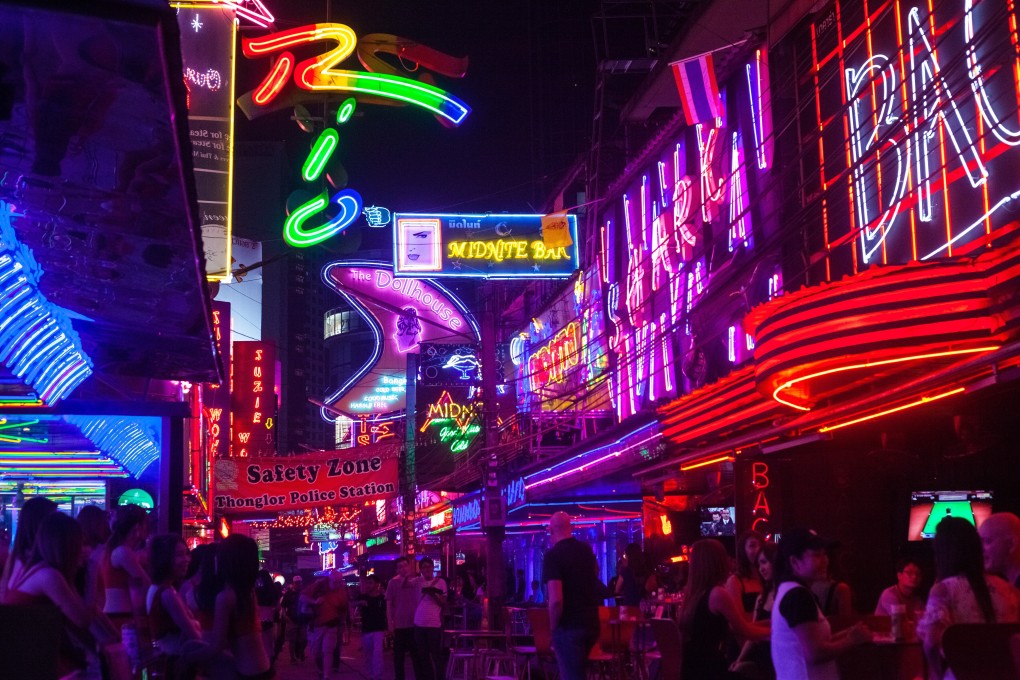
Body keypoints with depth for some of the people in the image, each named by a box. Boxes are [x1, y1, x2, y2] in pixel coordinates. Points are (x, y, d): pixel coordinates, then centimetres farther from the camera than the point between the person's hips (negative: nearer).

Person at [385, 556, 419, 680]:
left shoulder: (417, 581, 3)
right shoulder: (393, 582, 0)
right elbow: (388, 604, 0)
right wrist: (390, 623, -6)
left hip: (415, 623, 1)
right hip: (399, 624, -1)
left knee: (417, 654, 6)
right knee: (398, 655, 5)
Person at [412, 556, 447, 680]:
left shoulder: (440, 582, 0)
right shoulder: (418, 582, 10)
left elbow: (444, 603, -2)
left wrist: (433, 594, -17)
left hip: (434, 624, -4)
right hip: (419, 624, 4)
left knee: (436, 654, -3)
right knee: (422, 655, 9)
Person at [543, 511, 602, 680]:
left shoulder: (553, 555, -15)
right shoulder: (586, 550, 7)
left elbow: (556, 599, -24)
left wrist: (553, 627, -10)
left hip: (568, 626, -7)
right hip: (591, 623, 7)